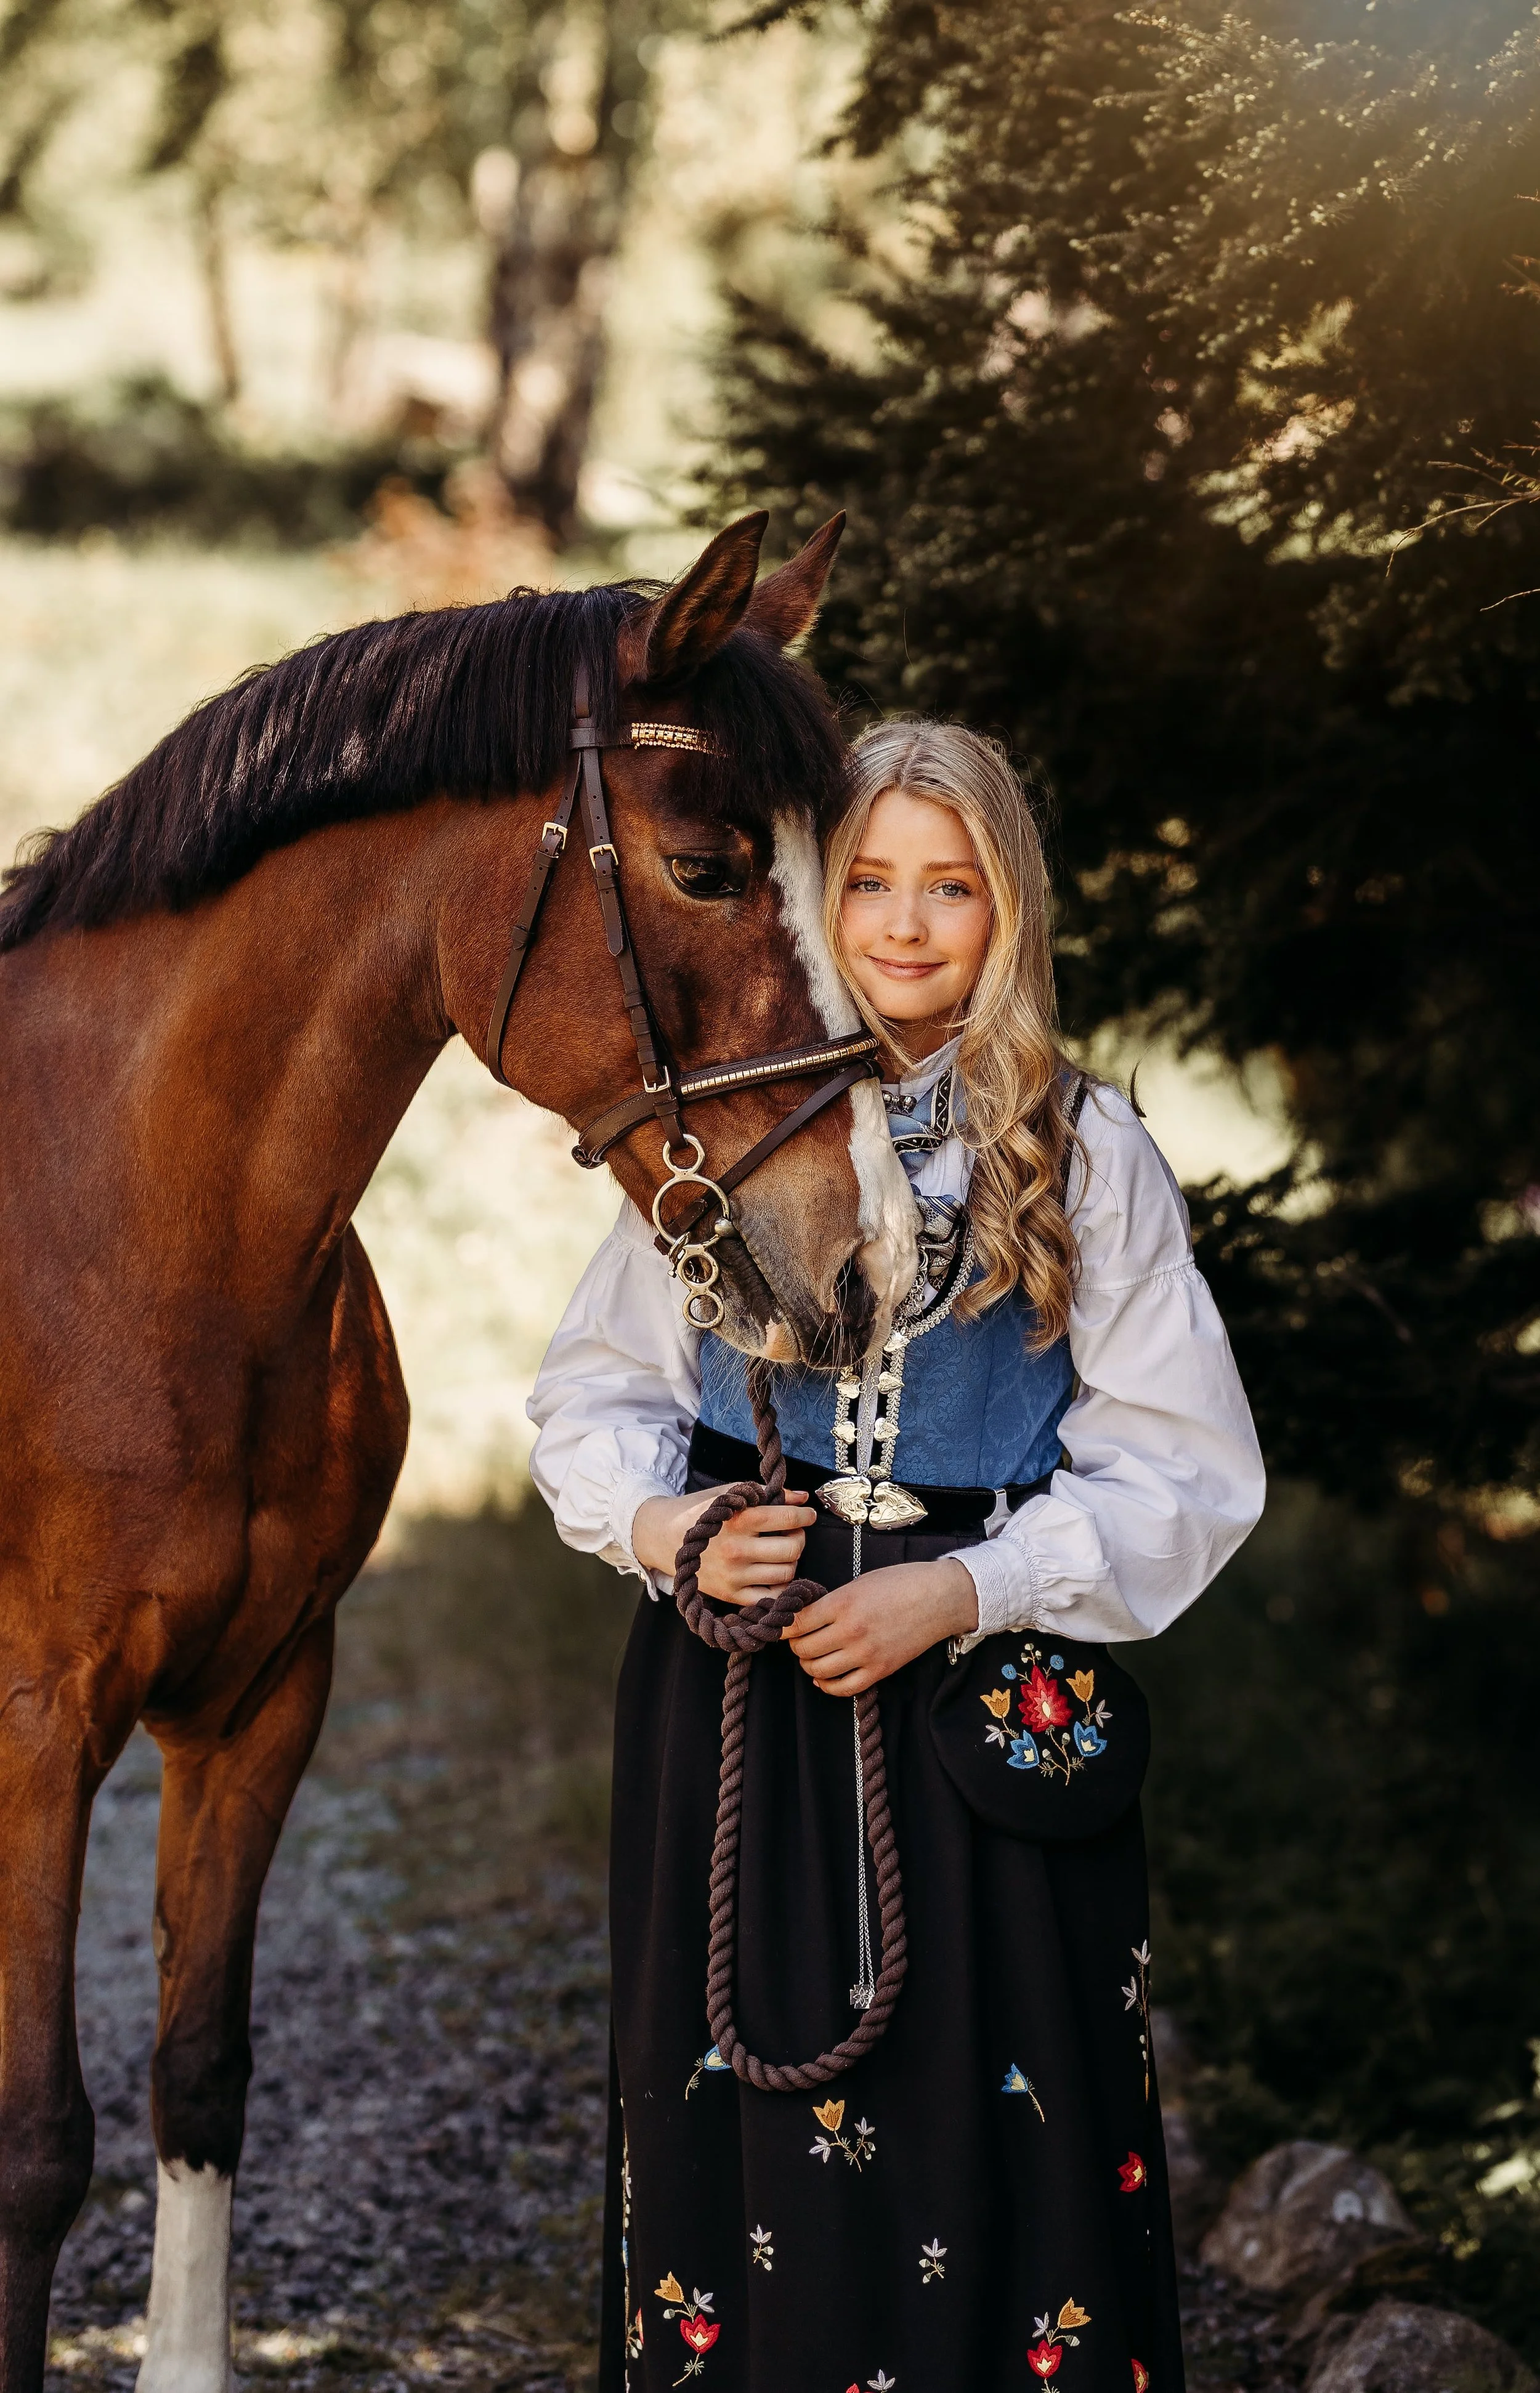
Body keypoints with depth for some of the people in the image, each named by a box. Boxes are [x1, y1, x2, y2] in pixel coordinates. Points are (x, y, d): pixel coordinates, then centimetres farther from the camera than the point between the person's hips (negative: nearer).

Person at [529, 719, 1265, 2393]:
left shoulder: (1087, 1154, 0)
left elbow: (1186, 1471, -2)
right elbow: (594, 1392, 11)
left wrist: (968, 1590, -14)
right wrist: (656, 1522, -10)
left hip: (988, 1706, -2)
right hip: (736, 1673, 2)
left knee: (992, 2116, -2)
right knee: (732, 2107, 6)